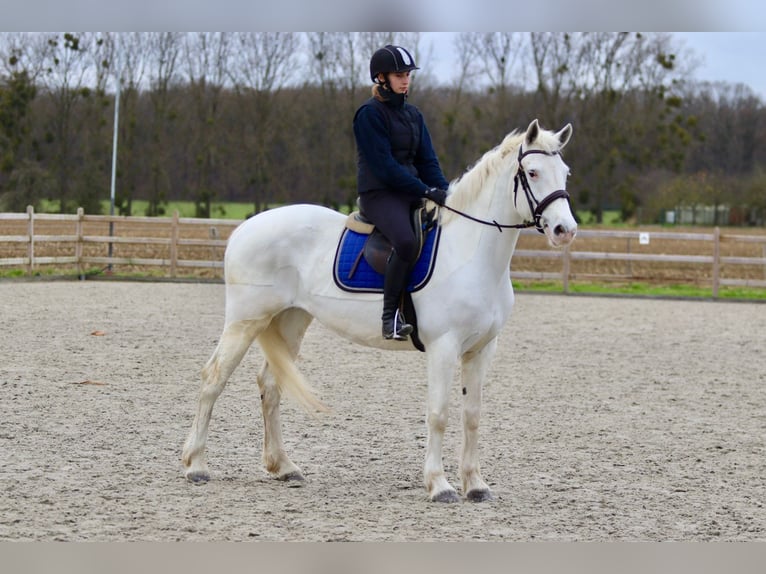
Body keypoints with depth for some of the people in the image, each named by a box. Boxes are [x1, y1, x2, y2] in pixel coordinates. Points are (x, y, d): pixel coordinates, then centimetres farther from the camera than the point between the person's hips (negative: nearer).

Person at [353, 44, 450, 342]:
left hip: (412, 191, 8)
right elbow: (384, 166, -15)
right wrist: (428, 191, -19)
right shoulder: (370, 113, -8)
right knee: (406, 242, -35)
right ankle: (391, 316, -24)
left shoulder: (413, 114, 15)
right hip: (379, 192, -8)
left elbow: (427, 161, 13)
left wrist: (447, 192, -5)